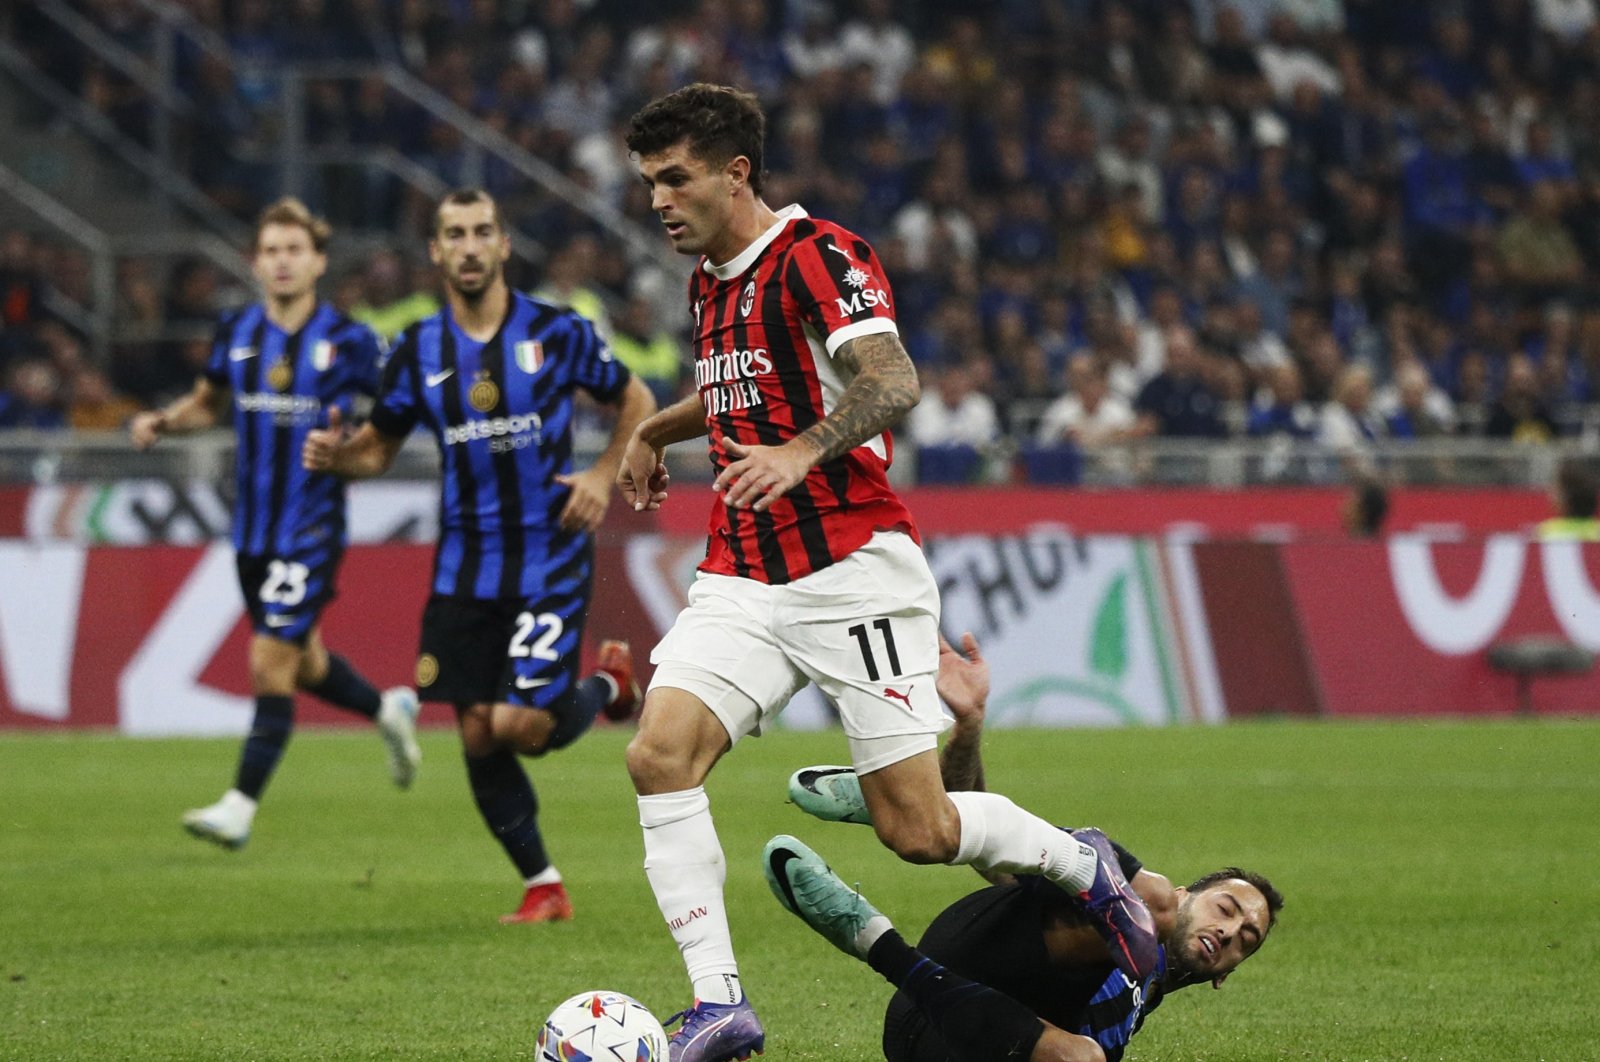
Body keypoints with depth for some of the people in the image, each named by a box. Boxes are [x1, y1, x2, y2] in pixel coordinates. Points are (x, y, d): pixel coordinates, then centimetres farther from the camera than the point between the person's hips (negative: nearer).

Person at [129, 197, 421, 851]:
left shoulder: (348, 341, -9)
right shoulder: (236, 333, 4)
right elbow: (209, 402, 20)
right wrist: (163, 422, 1)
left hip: (314, 527, -5)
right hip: (253, 524, 5)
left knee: (272, 663, -11)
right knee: (302, 663, 17)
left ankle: (241, 807, -8)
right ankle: (390, 710, 45)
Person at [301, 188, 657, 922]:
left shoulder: (556, 333, -5)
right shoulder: (419, 351, 2)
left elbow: (636, 402, 8)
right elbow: (380, 446, 12)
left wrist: (604, 475, -7)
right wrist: (335, 455, -10)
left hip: (550, 558, -3)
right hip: (465, 567, 3)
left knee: (521, 725, -12)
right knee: (476, 735, 1)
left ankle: (608, 682, 22)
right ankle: (542, 887, 17)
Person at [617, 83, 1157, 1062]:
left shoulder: (817, 256, -11)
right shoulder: (711, 282, 16)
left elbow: (892, 383, -27)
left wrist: (799, 454, -41)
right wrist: (656, 430, 41)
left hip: (852, 568, -8)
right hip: (743, 578, 8)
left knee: (918, 828, -8)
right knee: (660, 752, -17)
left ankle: (1083, 868, 21)